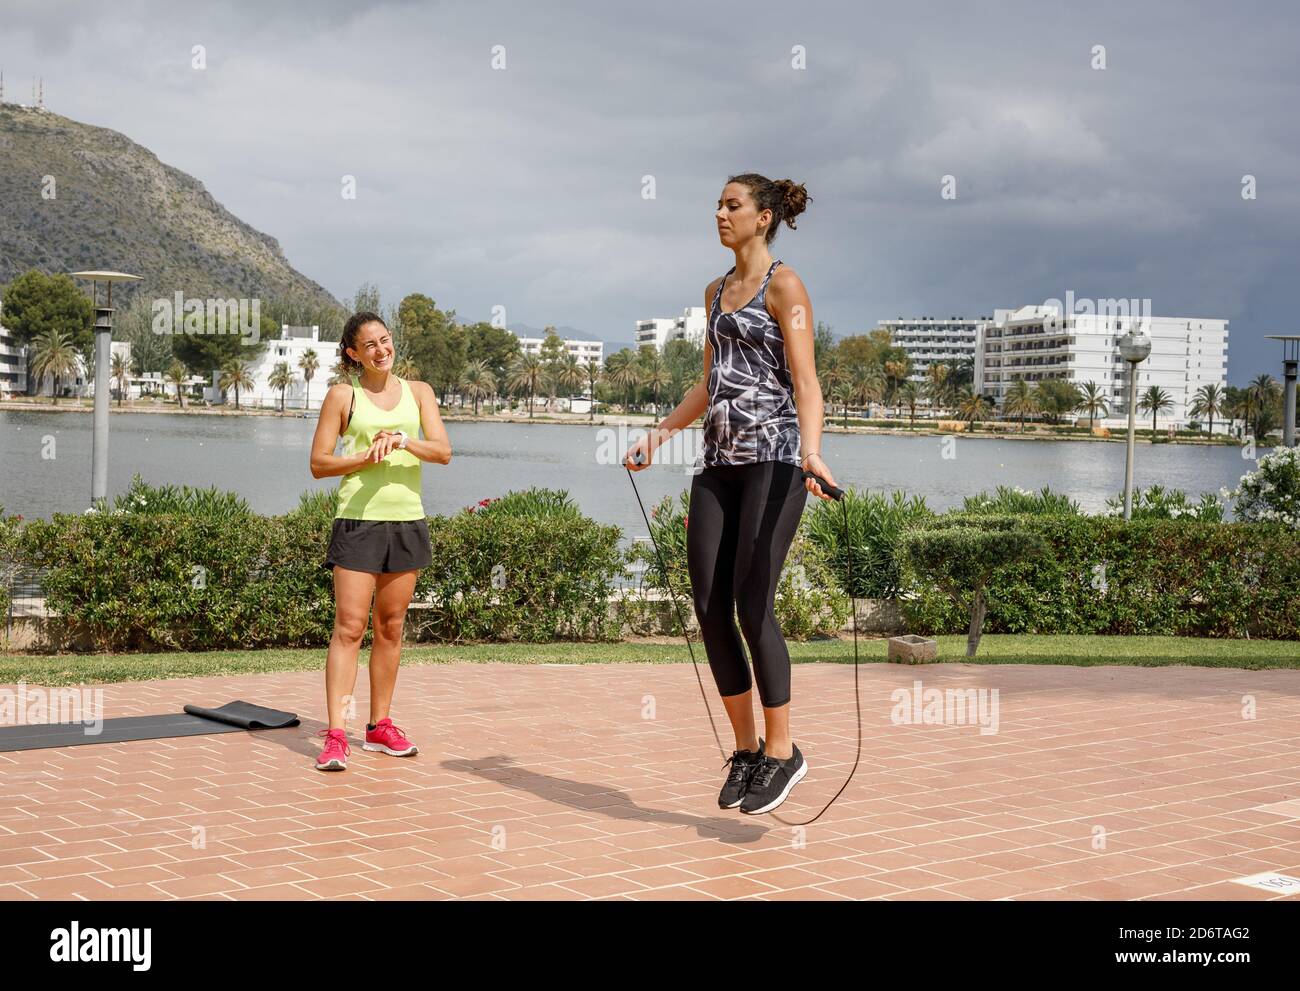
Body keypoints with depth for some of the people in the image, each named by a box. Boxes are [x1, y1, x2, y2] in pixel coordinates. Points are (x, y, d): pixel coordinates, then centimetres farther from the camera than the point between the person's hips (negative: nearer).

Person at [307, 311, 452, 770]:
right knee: (349, 627, -9)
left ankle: (380, 725, 19)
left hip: (407, 522, 4)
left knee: (391, 627, 9)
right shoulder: (342, 396, 2)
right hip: (358, 521, -3)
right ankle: (336, 734, -11)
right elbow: (319, 463, 0)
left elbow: (443, 451, -1)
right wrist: (367, 456, -15)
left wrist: (403, 441, -18)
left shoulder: (417, 392, 10)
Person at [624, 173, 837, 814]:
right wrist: (660, 432, 27)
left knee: (752, 608, -11)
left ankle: (782, 753, 2)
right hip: (719, 461, 7)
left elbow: (805, 381, -13)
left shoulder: (783, 286, -3)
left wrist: (811, 449, -28)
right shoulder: (717, 292, 19)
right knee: (709, 609, 1)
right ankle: (745, 749, 12)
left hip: (773, 460, -7)